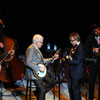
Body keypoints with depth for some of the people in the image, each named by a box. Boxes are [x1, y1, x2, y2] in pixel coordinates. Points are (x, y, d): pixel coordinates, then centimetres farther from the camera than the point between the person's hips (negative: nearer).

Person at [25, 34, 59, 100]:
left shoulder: (37, 49, 15)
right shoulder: (31, 49, -16)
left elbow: (41, 60, 19)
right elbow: (28, 62, -25)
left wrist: (52, 59, 12)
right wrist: (39, 68, -24)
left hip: (41, 71, 10)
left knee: (53, 82, 9)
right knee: (42, 90, -11)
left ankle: (38, 92, 17)